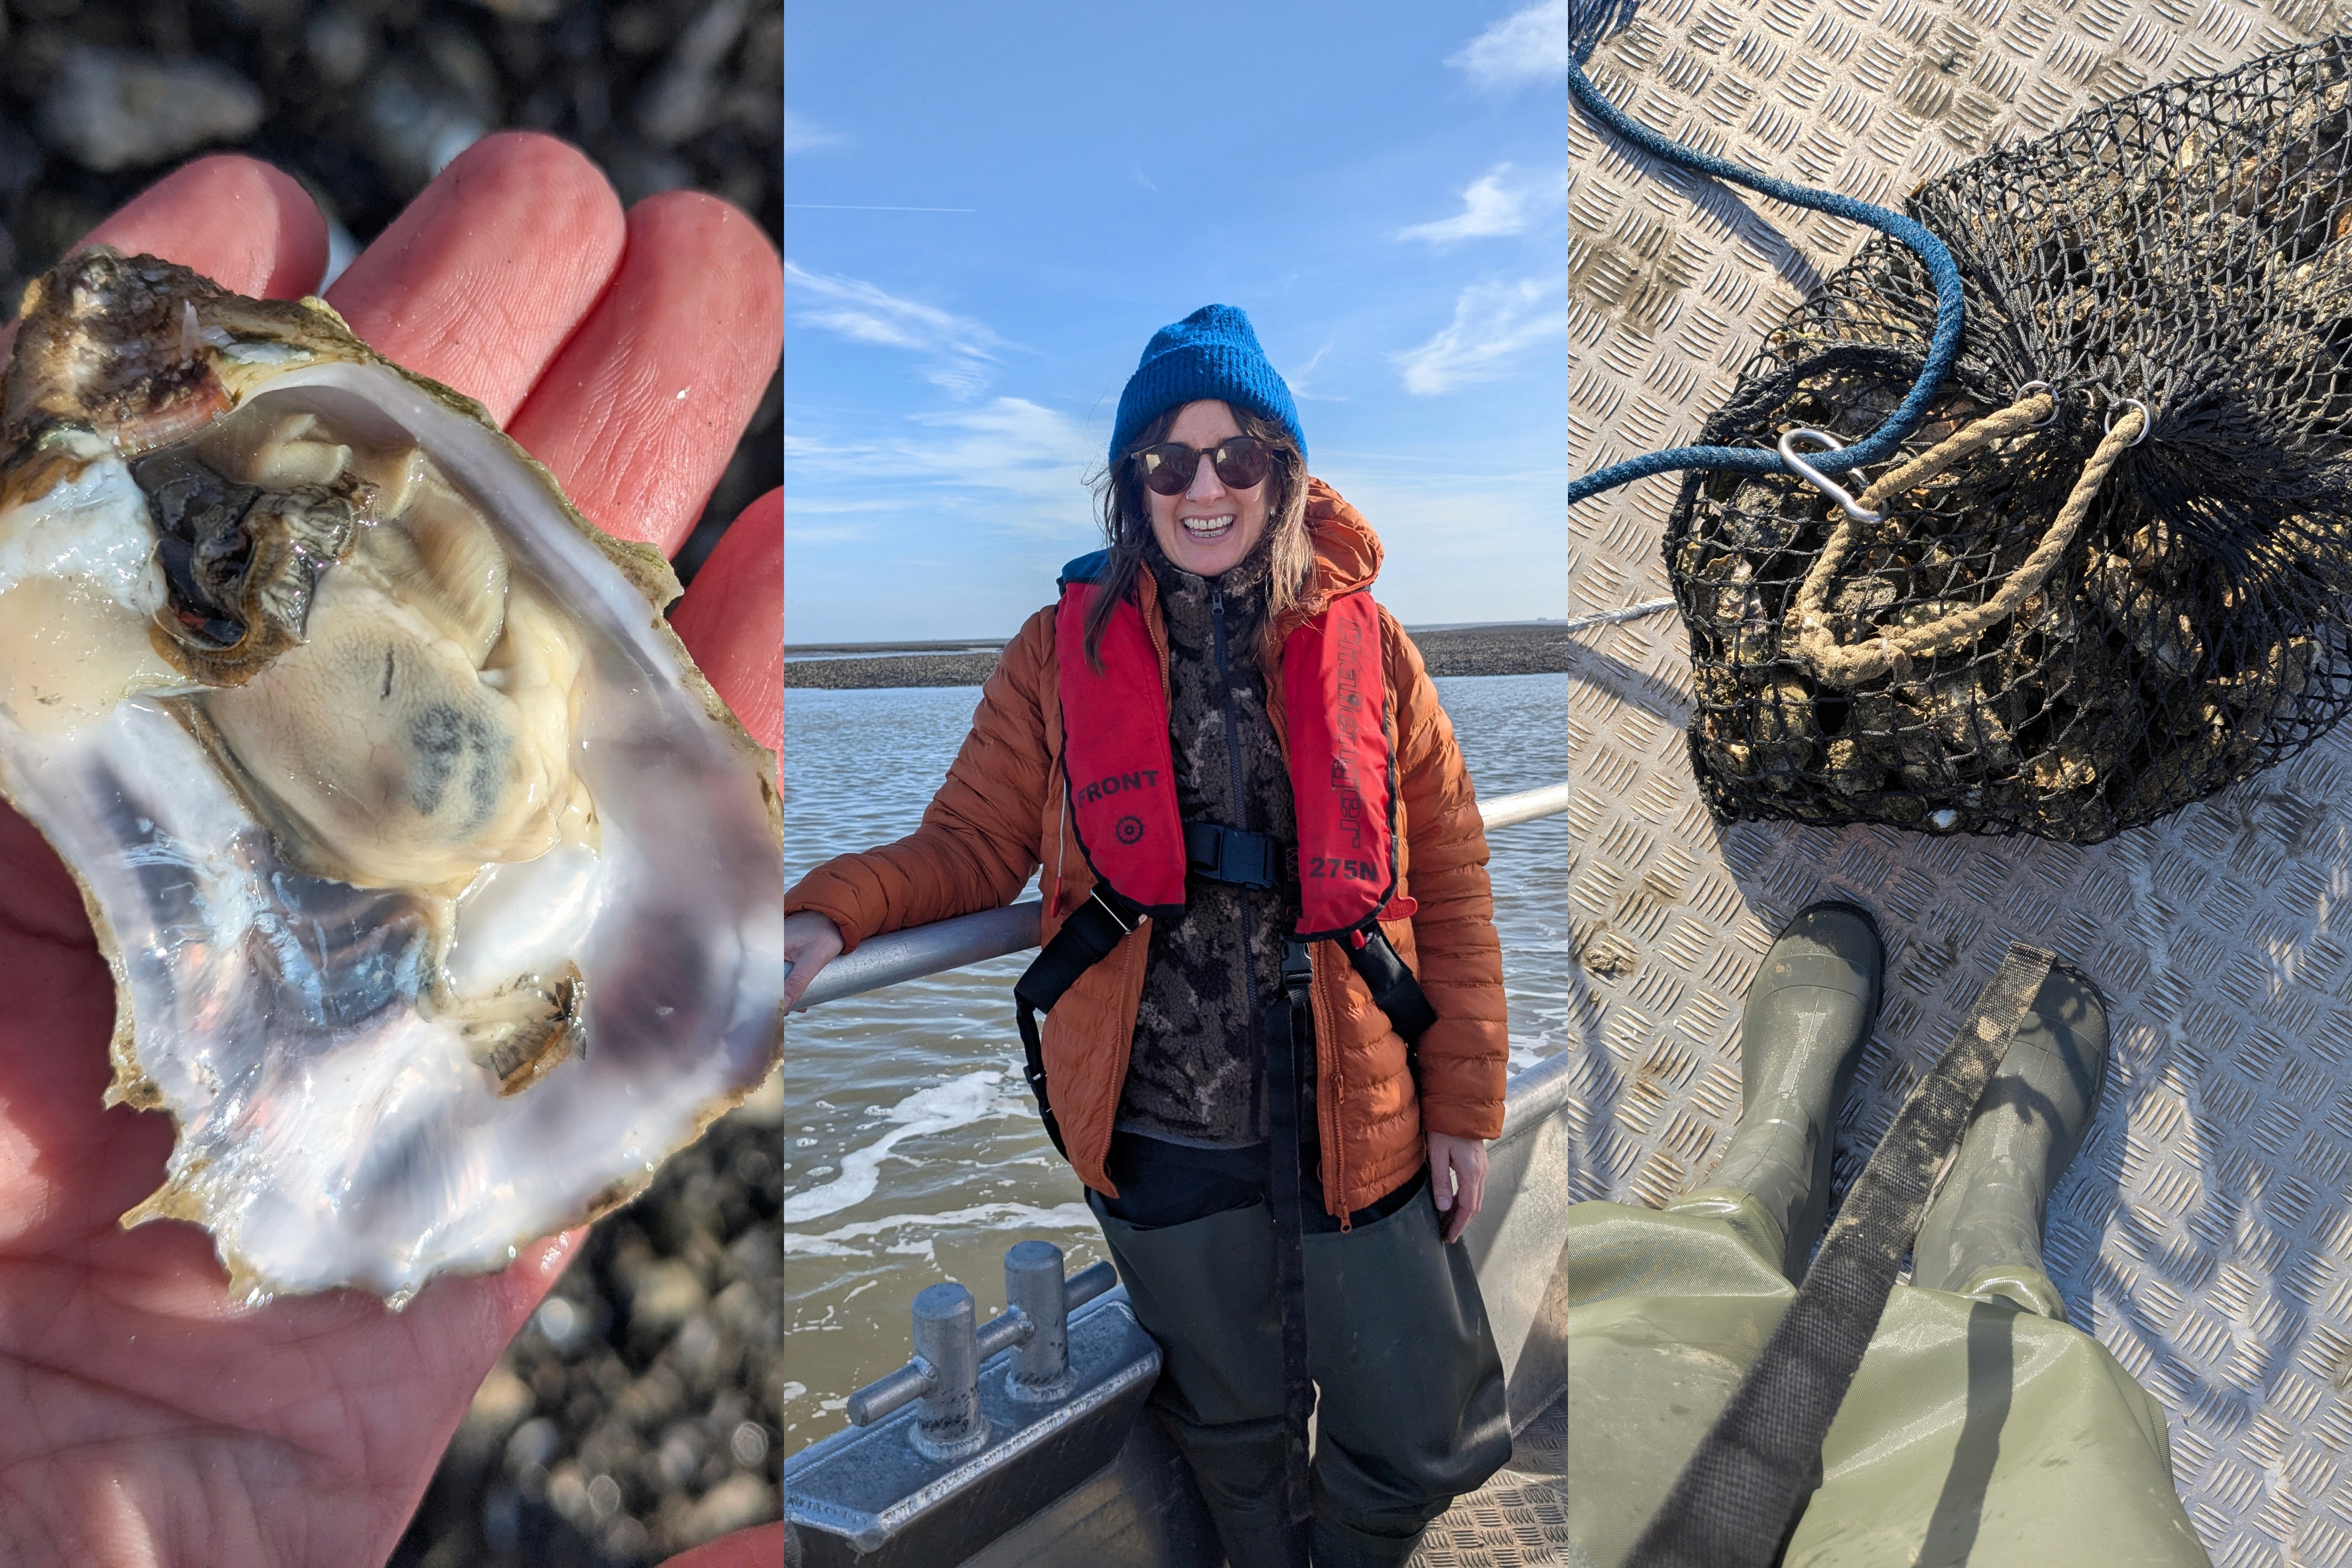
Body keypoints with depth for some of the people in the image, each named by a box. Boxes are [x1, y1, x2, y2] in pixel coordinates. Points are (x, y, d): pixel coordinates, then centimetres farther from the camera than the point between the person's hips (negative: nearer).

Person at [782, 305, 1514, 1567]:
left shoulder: (1366, 646, -2)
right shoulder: (1060, 653, -2)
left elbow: (1450, 885, 1)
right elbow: (974, 843, 1)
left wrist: (1465, 1102, 1)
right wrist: (834, 914, -19)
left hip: (1356, 1129, 1)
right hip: (1164, 1142, 0)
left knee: (1422, 1443, 13)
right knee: (1231, 1428, 22)